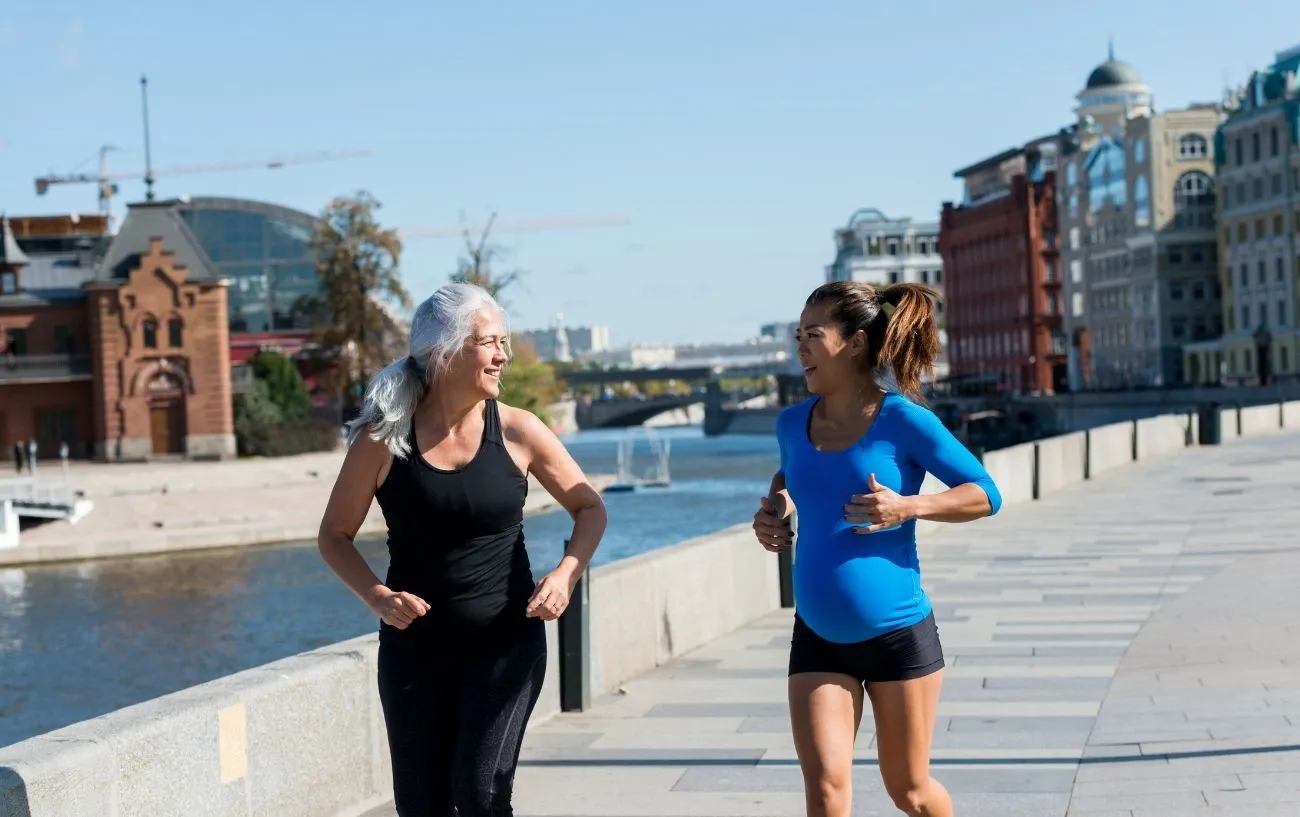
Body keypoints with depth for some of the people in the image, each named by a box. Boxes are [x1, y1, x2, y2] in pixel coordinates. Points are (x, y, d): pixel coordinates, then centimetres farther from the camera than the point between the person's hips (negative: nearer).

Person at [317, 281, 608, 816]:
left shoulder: (517, 431, -6)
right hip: (415, 645, 1)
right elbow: (335, 535, 2)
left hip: (507, 641, -1)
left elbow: (589, 508, 6)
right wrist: (376, 596, -15)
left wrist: (566, 574, -11)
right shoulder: (384, 440, -8)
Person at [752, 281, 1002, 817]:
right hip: (817, 638, 3)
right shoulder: (793, 424, 3)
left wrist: (907, 507, -22)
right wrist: (773, 510, 5)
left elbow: (985, 495, -7)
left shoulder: (903, 420, -12)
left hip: (898, 634, -3)